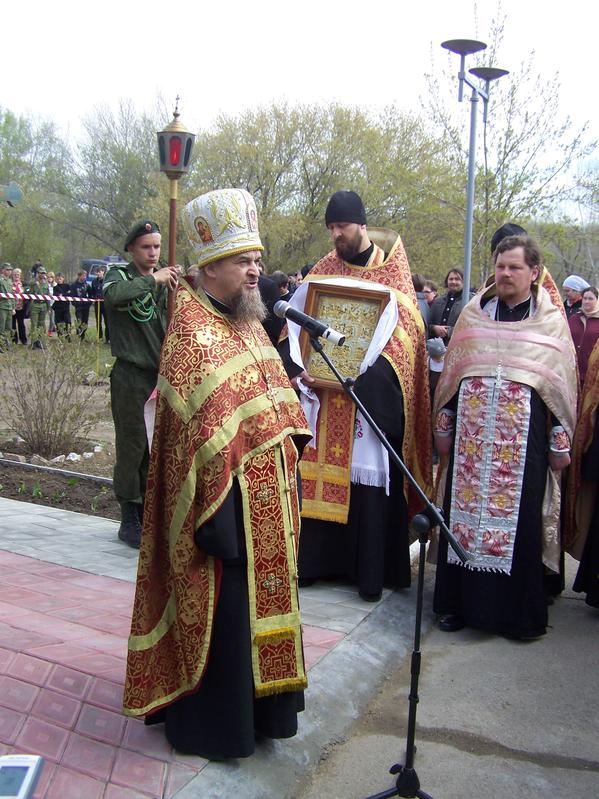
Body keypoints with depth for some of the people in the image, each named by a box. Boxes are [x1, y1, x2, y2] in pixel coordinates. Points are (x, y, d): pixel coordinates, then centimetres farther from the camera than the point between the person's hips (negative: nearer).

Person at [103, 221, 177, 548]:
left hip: (160, 374, 5)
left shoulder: (164, 279, 12)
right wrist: (153, 279, -26)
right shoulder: (120, 275, -3)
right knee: (132, 447, -2)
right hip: (130, 376, -5)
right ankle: (130, 519, 9)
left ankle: (148, 512, 23)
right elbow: (112, 294, -27)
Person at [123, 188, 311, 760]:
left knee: (256, 600, 20)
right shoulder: (192, 333, -17)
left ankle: (256, 701, 39)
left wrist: (289, 458, 14)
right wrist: (219, 510, -22)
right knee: (221, 608, 5)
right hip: (229, 500, -9)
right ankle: (214, 722, 25)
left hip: (265, 496, 9)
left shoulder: (246, 322, 10)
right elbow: (200, 434, -21)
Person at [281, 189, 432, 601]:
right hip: (324, 398, 3)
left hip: (372, 400, -3)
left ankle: (371, 571, 9)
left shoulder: (392, 272, 0)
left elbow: (404, 335, -7)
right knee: (319, 475, 5)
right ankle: (316, 560, 17)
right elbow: (292, 324, 7)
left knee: (370, 482, -1)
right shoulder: (323, 271, 9)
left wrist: (361, 371, -19)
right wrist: (299, 369, -10)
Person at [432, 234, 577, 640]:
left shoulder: (551, 321, 4)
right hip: (471, 435, 2)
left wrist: (560, 440, 0)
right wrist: (444, 425, 9)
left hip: (523, 438, -2)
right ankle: (461, 602, 19)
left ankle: (519, 611, 17)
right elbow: (451, 373, 12)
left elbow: (563, 384, 4)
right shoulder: (473, 313, 9)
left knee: (518, 520, 3)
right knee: (465, 512, 5)